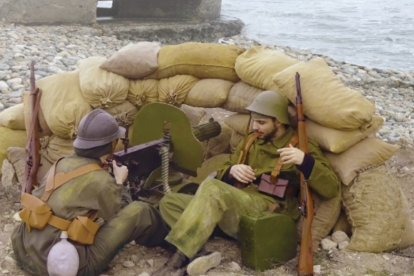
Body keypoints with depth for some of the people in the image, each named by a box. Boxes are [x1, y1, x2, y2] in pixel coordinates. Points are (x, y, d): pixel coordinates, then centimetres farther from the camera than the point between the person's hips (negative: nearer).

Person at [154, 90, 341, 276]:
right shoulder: (251, 140, 21)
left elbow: (332, 189, -8)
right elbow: (222, 176, 23)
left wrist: (305, 161, -25)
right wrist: (232, 170, -2)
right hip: (236, 206, 7)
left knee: (211, 188, -33)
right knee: (169, 202, -6)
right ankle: (201, 254, -27)